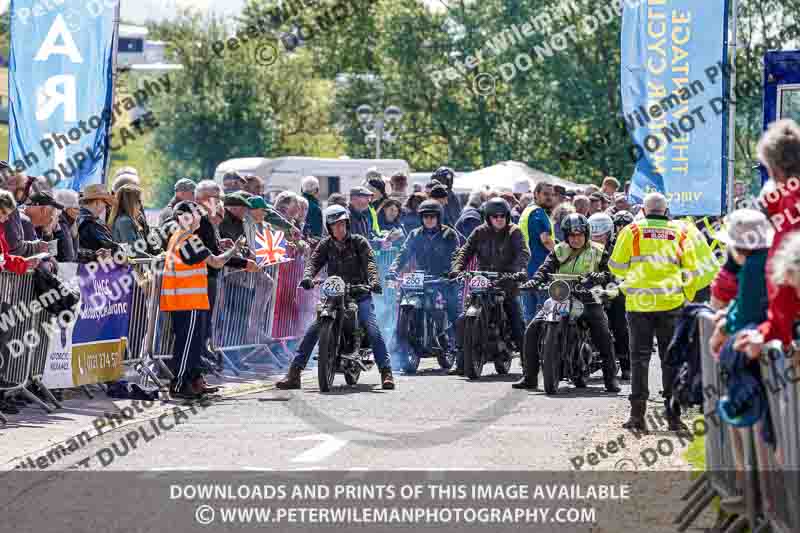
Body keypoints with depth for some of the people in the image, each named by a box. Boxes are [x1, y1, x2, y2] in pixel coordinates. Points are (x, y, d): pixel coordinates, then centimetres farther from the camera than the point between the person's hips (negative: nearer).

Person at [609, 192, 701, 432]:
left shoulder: (632, 230, 3)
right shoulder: (679, 232, 7)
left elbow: (616, 266, 5)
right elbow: (691, 270, 9)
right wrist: (688, 298, 20)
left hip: (639, 302, -1)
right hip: (671, 303, 1)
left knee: (640, 356, 4)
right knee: (671, 358, 7)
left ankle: (637, 413, -2)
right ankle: (673, 415, 5)